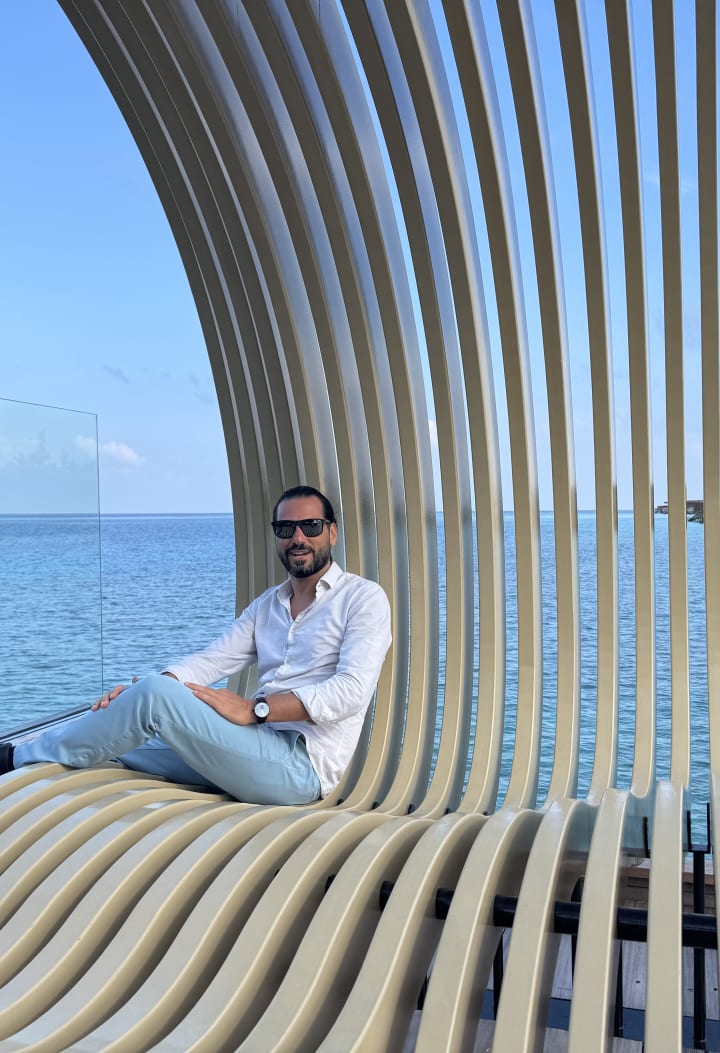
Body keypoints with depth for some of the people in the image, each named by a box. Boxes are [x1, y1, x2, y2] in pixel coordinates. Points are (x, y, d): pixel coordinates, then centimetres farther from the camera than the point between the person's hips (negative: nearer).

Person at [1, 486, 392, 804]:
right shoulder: (267, 604, 18)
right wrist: (140, 692, -11)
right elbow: (212, 659, 8)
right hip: (264, 747, 7)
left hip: (301, 765, -7)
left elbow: (352, 690, -17)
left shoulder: (363, 598, -4)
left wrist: (252, 708, -22)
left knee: (154, 695, -17)